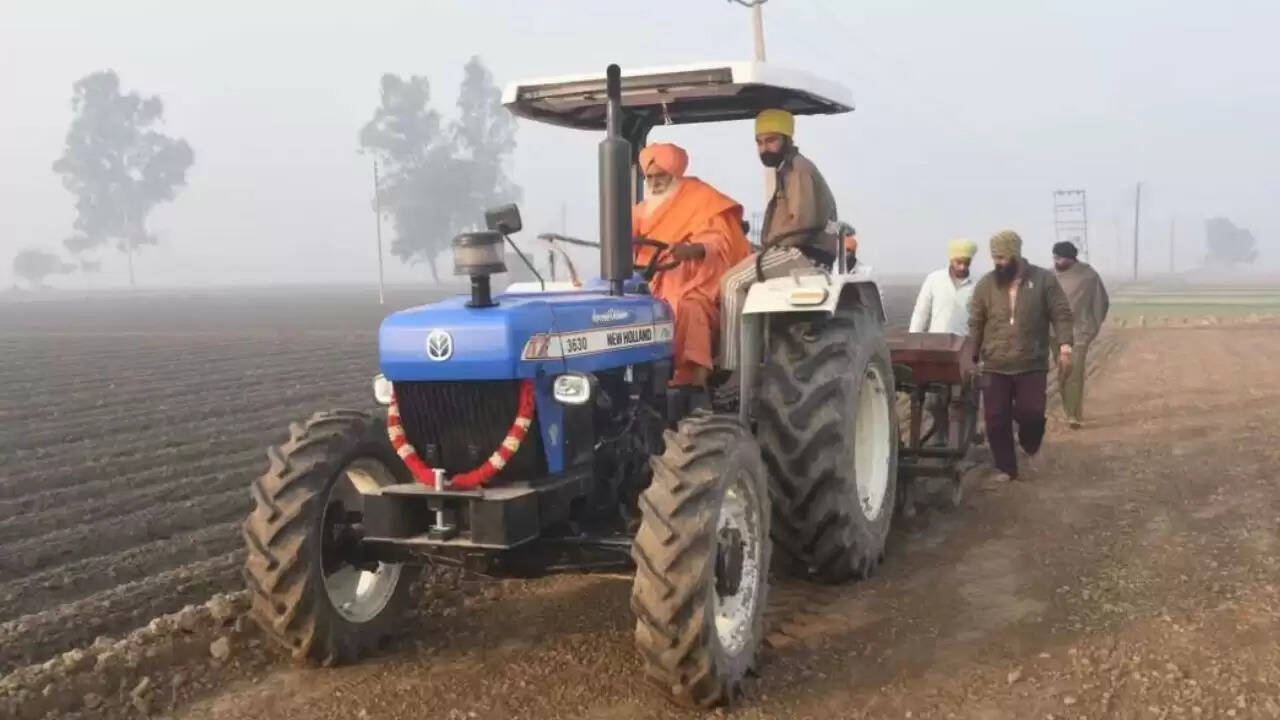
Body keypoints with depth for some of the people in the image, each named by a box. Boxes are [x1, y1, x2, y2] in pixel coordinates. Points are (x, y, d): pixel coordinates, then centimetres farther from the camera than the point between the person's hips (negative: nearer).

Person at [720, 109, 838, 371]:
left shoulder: (798, 169, -9)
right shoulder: (787, 170, 23)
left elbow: (803, 221, -21)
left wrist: (771, 240, -9)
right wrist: (770, 243, 6)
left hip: (804, 252, -10)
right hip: (796, 251, 10)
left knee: (732, 282, -17)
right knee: (736, 281, 11)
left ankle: (731, 367, -21)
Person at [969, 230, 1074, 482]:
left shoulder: (1044, 279, 0)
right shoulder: (986, 284, 5)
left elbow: (1061, 314, -2)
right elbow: (975, 324, 8)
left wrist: (1064, 344, -16)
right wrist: (971, 357, 5)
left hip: (1032, 365, -2)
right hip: (994, 367, 2)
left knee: (1031, 413, -9)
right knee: (997, 419, 1)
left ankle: (1030, 449, 23)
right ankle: (1005, 468, 15)